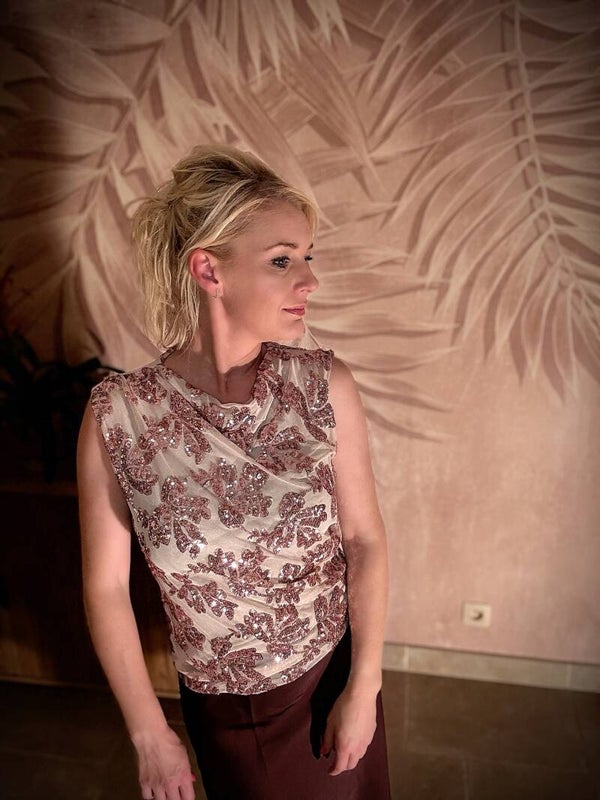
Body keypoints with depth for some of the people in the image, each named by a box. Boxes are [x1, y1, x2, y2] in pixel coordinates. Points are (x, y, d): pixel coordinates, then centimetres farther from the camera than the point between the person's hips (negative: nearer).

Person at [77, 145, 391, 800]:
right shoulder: (115, 416, -21)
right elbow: (107, 587, -12)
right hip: (220, 706, 0)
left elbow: (364, 537, -11)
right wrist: (149, 736, -5)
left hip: (334, 677, 1)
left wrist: (363, 688, -9)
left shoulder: (326, 385, -19)